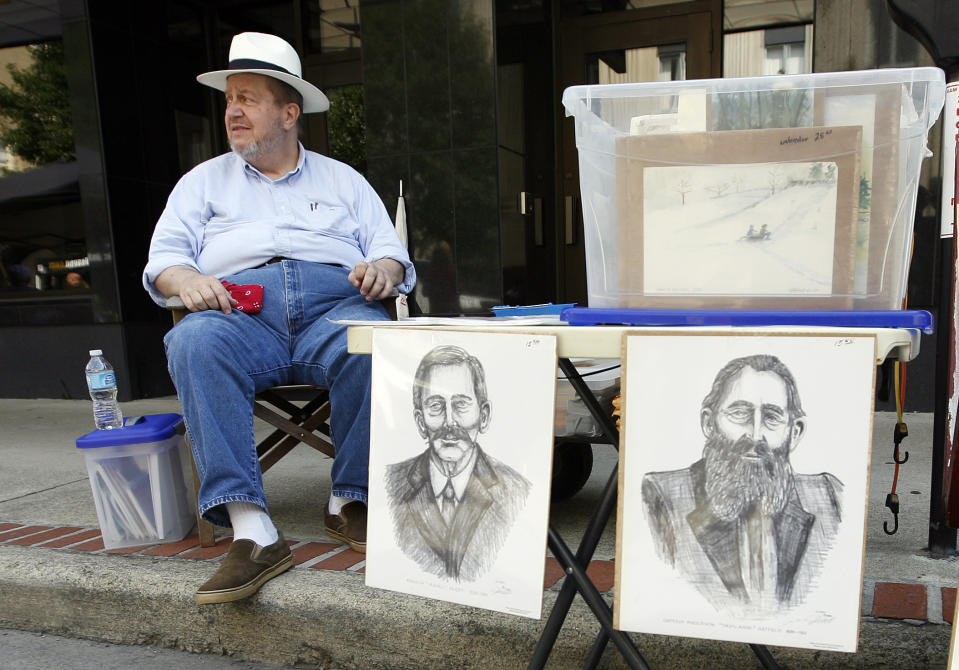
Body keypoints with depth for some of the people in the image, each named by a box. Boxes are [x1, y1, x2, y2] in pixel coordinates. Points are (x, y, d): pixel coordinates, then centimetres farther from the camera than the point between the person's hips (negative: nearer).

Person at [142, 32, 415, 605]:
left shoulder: (342, 180, 26)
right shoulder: (204, 181, 27)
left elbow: (392, 252, 17)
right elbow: (164, 257, 16)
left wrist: (383, 270, -8)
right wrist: (187, 280, -8)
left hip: (335, 306, 0)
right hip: (239, 313, 1)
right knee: (195, 344, -35)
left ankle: (351, 503, -19)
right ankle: (253, 532, -39)